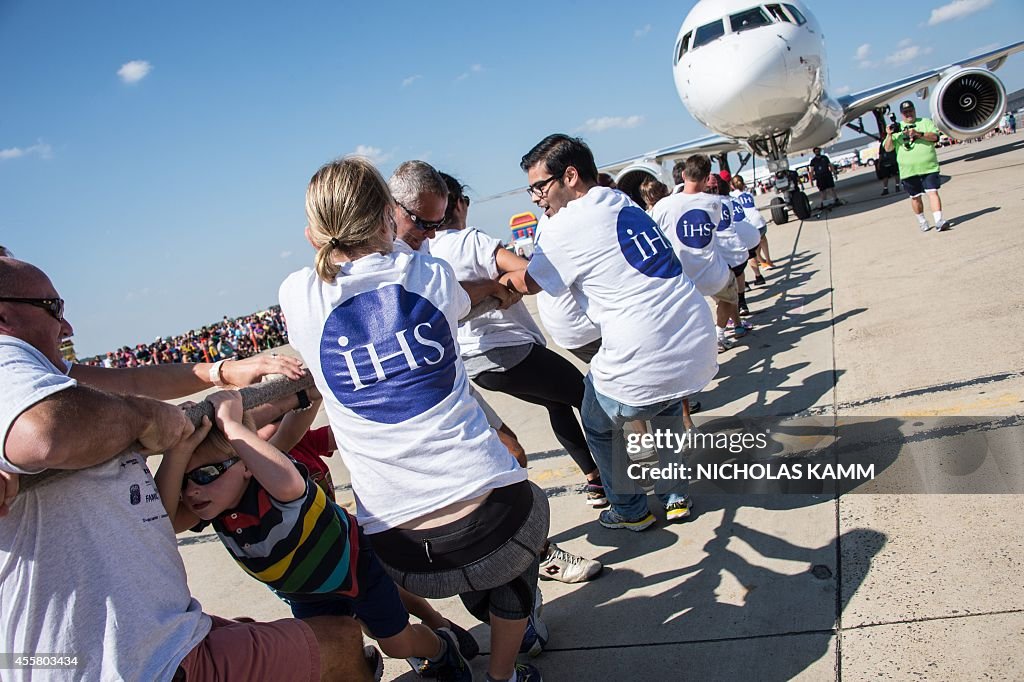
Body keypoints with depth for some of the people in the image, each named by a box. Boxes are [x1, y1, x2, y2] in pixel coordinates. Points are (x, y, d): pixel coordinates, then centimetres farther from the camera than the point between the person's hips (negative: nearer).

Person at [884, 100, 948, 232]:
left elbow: (934, 136, -5)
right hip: (909, 170, 1)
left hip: (929, 167, -1)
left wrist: (918, 133, -18)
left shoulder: (926, 122, 10)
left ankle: (939, 221, -16)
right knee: (915, 197, 8)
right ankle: (922, 221, 25)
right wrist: (889, 135, -13)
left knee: (933, 192, -11)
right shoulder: (897, 128, 12)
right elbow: (888, 148, 4)